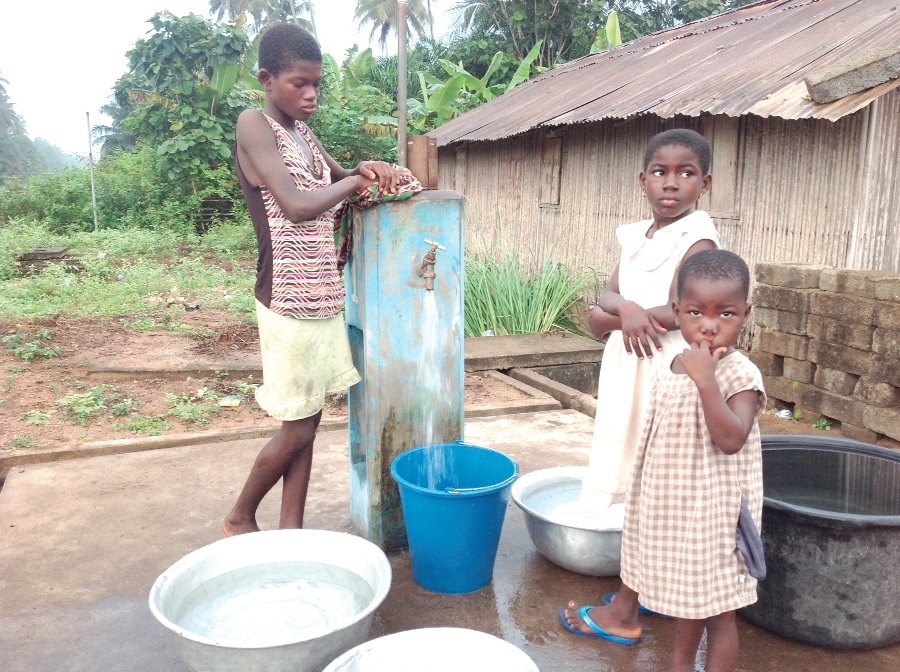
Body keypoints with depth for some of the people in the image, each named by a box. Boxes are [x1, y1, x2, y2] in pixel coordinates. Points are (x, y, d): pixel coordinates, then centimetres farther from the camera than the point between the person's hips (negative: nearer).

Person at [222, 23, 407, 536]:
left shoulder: (304, 133, 14)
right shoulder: (254, 125, -9)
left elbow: (340, 179, 27)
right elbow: (297, 205, -22)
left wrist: (368, 169, 5)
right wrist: (352, 181, -8)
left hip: (324, 300, 8)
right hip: (290, 303, -8)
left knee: (308, 423, 11)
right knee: (297, 429, 1)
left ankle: (292, 532, 22)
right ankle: (240, 519, 24)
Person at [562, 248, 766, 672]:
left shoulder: (740, 375, -19)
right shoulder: (670, 370, 1)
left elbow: (731, 439, -32)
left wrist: (705, 378, -36)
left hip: (714, 514, -6)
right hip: (675, 509, 6)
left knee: (718, 608, 10)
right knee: (686, 597, 23)